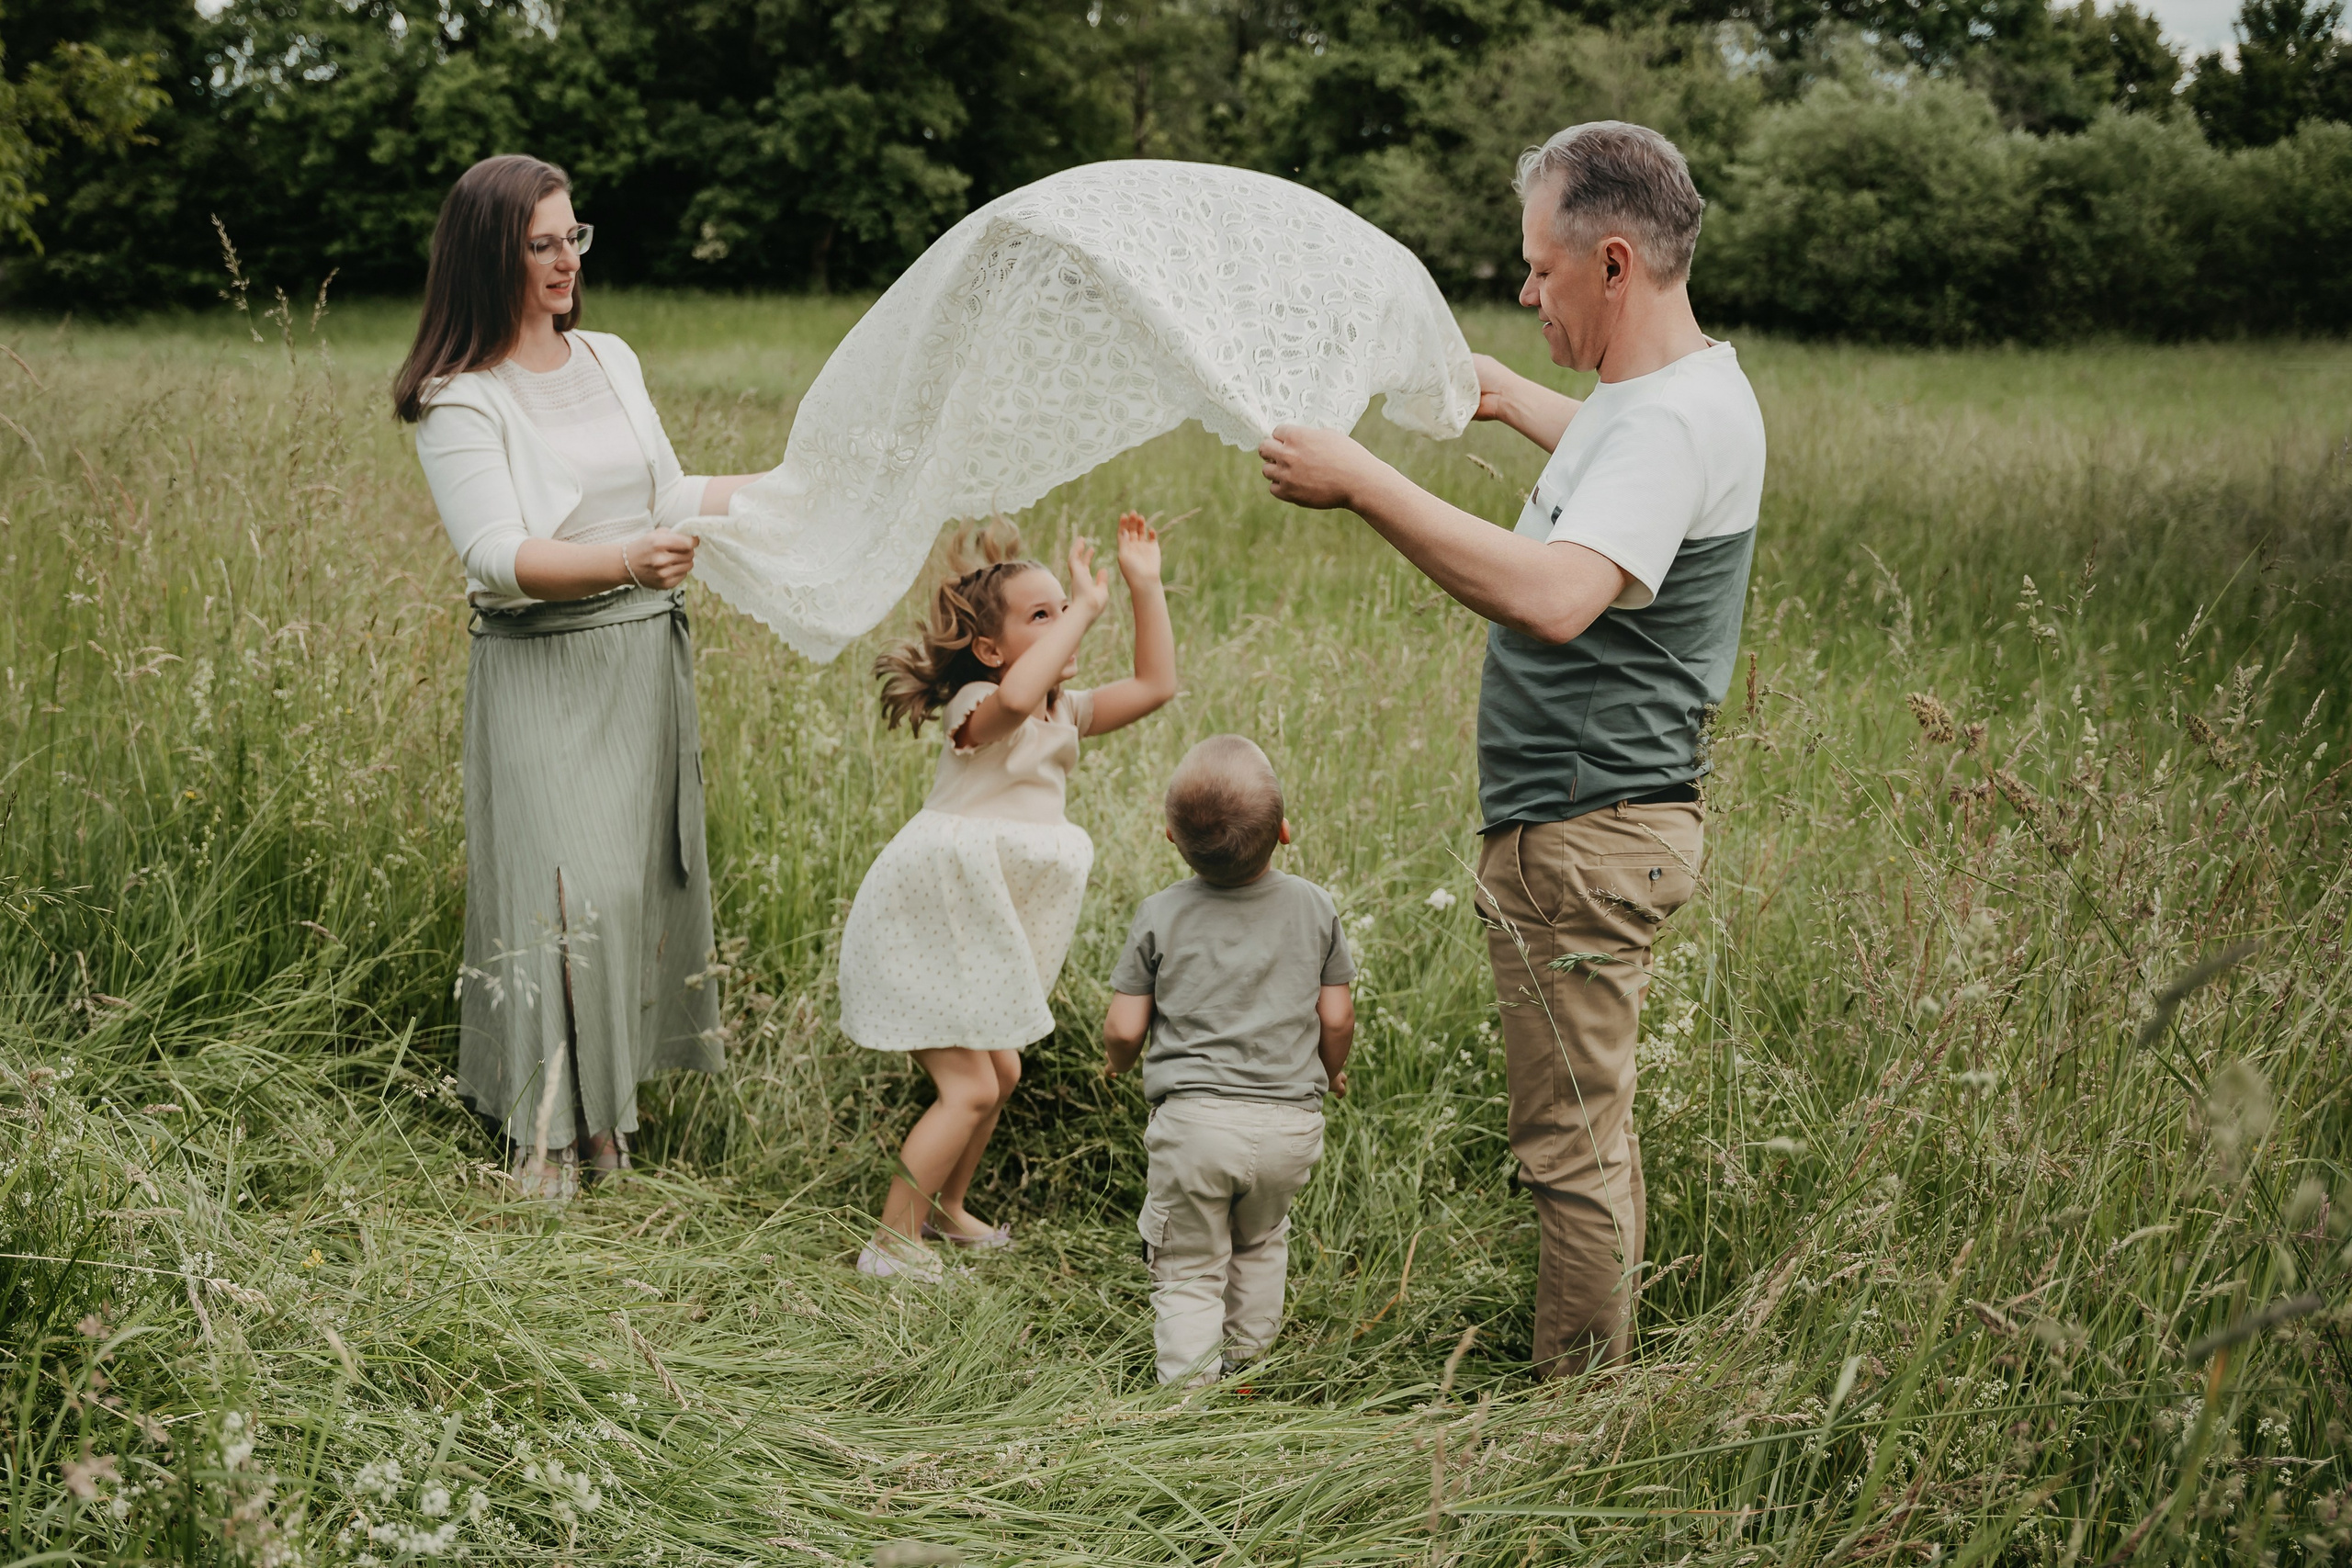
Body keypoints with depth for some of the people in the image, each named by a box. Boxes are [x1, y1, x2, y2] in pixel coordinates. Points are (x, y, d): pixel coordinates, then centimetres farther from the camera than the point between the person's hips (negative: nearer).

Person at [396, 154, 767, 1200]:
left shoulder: (611, 361, 11)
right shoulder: (459, 401, -10)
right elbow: (500, 557, -21)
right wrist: (623, 561, -37)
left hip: (647, 659, 6)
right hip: (540, 674, -6)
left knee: (645, 875, 8)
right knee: (569, 888, -10)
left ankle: (613, 1114, 20)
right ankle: (546, 1134, 3)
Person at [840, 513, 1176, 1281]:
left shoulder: (1065, 715, 7)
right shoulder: (976, 712, -20)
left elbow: (1155, 684, 4)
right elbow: (1016, 696, -45)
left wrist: (1145, 588, -2)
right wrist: (1085, 609, -37)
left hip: (980, 934, 9)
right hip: (927, 926, -9)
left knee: (1000, 1071, 20)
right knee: (970, 1087, -10)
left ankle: (945, 1209, 38)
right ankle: (893, 1241, 0)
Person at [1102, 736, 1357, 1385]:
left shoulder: (1160, 915, -4)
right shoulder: (1314, 906, 0)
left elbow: (1124, 1028, -2)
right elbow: (1336, 1018, 4)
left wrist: (1116, 1061, 21)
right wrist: (1332, 1071, 24)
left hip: (1194, 1119, -2)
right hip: (1291, 1120, 3)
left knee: (1188, 1272, 9)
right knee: (1261, 1241, 27)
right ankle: (1246, 1365, 33)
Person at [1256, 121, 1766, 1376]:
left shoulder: (1677, 419, -23)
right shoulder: (1669, 392, 11)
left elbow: (1554, 599, -39)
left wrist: (1362, 484, -35)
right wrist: (1509, 401, 46)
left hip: (1585, 836, -11)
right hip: (1599, 817, 11)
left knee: (1573, 1148, -1)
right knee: (1592, 1126, 22)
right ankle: (1605, 1375, 35)